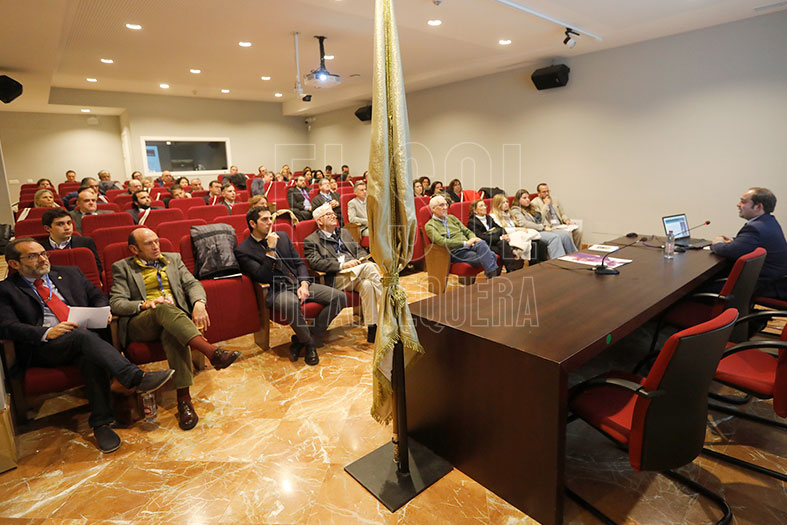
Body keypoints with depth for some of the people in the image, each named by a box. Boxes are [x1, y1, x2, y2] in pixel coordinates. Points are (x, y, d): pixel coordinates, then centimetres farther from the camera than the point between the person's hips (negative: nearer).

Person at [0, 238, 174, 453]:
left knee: (91, 357, -32)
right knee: (82, 336, -35)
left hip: (85, 334, 3)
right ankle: (137, 378, -45)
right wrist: (47, 333, -20)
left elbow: (97, 296, 23)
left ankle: (101, 423, -26)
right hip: (43, 347, -3)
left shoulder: (70, 273, 22)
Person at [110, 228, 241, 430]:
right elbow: (116, 303, 2)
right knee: (164, 308, -37)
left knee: (172, 333, -36)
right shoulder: (122, 268, 13)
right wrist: (145, 304, -19)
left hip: (175, 319, 2)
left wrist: (199, 303, -12)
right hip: (140, 324, -2)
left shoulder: (173, 259, 21)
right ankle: (212, 352, -50)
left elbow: (193, 284, 11)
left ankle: (184, 398, -40)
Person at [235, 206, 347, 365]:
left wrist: (304, 284, -4)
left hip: (299, 284, 6)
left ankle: (301, 341, -6)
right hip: (277, 291, -6)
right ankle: (309, 343, -13)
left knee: (339, 297, -13)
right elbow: (263, 277, -12)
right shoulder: (243, 250, -2)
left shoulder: (282, 236, 16)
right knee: (291, 303, -42)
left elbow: (299, 263, 14)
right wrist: (271, 249, -17)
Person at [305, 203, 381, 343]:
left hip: (356, 274, 6)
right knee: (370, 267, -29)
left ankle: (372, 328, -25)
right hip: (336, 278, -5)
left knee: (367, 284, -31)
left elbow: (359, 249, 24)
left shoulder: (344, 233, 29)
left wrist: (363, 260, 0)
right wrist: (342, 265, -17)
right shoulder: (311, 240, 8)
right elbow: (315, 263, -8)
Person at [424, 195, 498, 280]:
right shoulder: (429, 226, 2)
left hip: (469, 246, 6)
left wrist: (473, 239, -3)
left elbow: (467, 231, 22)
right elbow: (441, 242, -14)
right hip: (455, 252, -6)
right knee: (483, 258, -32)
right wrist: (465, 243, -17)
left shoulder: (451, 218, 24)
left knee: (482, 244, -31)